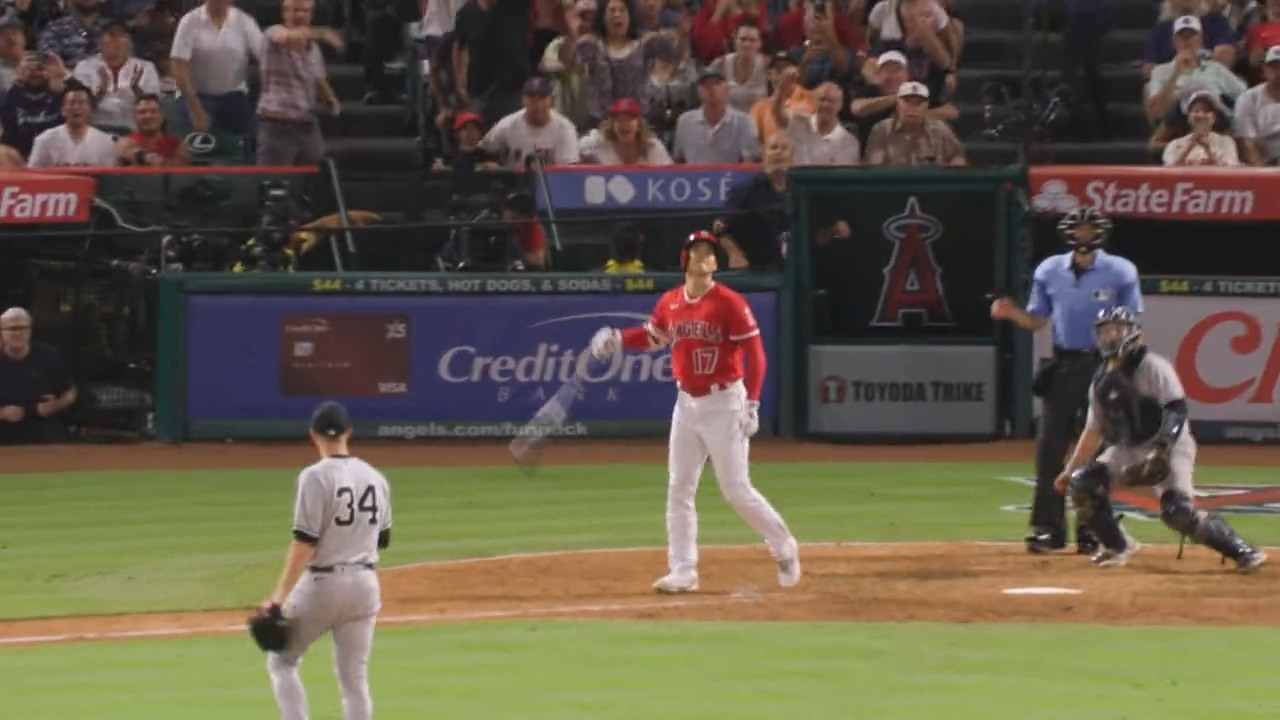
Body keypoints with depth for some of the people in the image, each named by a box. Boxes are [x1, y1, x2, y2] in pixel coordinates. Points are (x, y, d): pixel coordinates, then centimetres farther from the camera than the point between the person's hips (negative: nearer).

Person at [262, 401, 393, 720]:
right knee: (355, 678, 9)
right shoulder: (375, 477, 6)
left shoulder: (316, 477, -13)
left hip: (322, 583, -5)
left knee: (281, 661, 12)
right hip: (365, 583, 5)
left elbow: (305, 541, -17)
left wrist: (280, 596, -16)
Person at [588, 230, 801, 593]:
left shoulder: (729, 303, -12)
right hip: (686, 403, 6)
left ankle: (784, 548, 14)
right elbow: (652, 337, 21)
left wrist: (751, 404, -21)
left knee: (736, 489, -5)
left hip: (724, 403, -6)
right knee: (679, 489, 5)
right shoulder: (670, 303, 5)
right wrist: (618, 339, 1)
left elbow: (755, 355, -13)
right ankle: (683, 571, 10)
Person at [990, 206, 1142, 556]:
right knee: (1049, 448, -2)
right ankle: (1047, 529, 2)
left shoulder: (1120, 272, -2)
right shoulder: (1050, 271, 7)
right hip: (1062, 366, 3)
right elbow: (1038, 320, 12)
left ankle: (1091, 530, 6)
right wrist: (1013, 313, -9)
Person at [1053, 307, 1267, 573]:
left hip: (1169, 449, -7)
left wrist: (1162, 448, -33)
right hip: (1127, 451, 7)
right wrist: (1070, 469, 15)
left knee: (1177, 511, -26)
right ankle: (1116, 546, 11)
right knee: (1082, 483, -7)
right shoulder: (1102, 380, 11)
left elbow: (1176, 409, -19)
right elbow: (1094, 430, 18)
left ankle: (1240, 551, -16)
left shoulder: (1152, 367, -11)